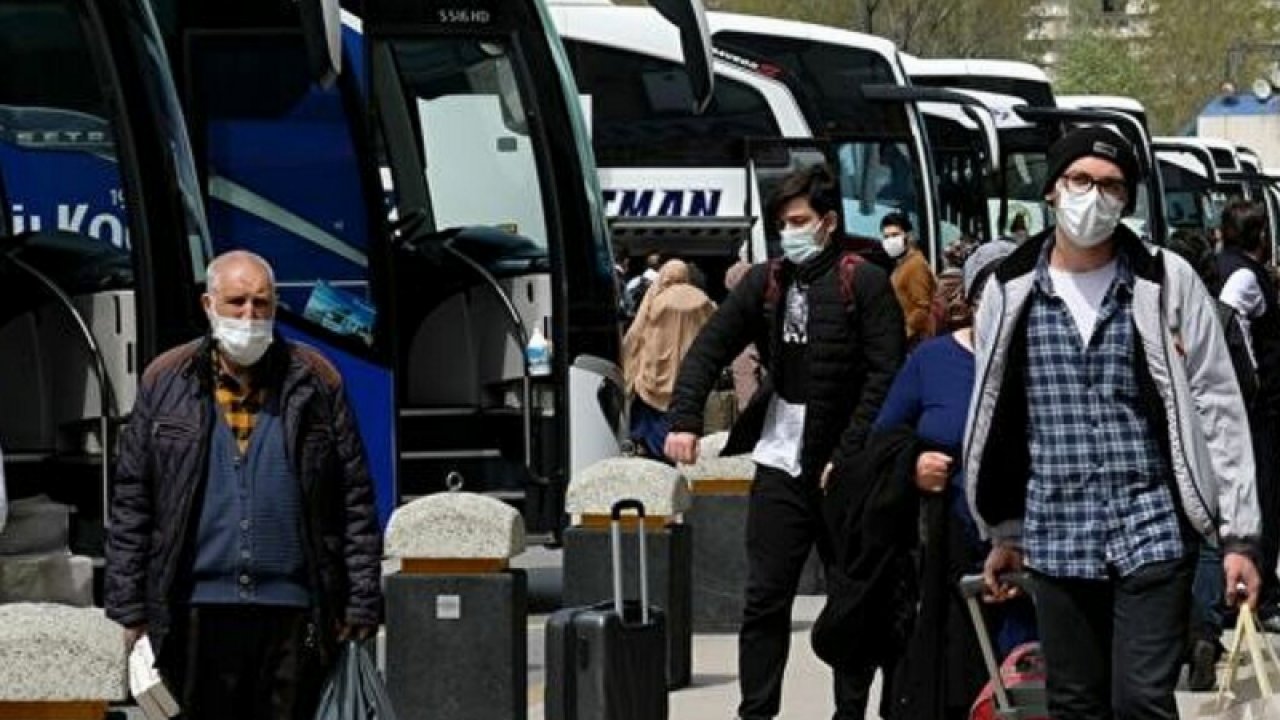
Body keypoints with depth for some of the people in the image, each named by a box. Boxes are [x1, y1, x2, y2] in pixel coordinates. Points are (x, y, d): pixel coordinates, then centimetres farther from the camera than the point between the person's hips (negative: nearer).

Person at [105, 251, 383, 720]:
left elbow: (356, 502, 8)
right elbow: (131, 502, 7)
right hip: (198, 608, 0)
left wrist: (362, 603, 2)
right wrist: (127, 607, 1)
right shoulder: (166, 382, 7)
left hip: (294, 609, 0)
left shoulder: (315, 382, 8)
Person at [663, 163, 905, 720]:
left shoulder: (865, 284, -6)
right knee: (764, 599, 2)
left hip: (843, 469, -4)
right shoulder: (765, 283, 8)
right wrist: (684, 419, -7)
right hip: (780, 464, 4)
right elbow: (708, 350, 8)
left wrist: (847, 456, -16)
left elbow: (884, 377, -10)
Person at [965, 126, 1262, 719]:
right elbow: (991, 418, 15)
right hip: (1057, 541, 3)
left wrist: (1239, 535, -3)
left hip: (1153, 532, -3)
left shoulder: (1167, 282, 0)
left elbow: (1219, 410, 1)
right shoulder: (1011, 291, 5)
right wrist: (1004, 532, 17)